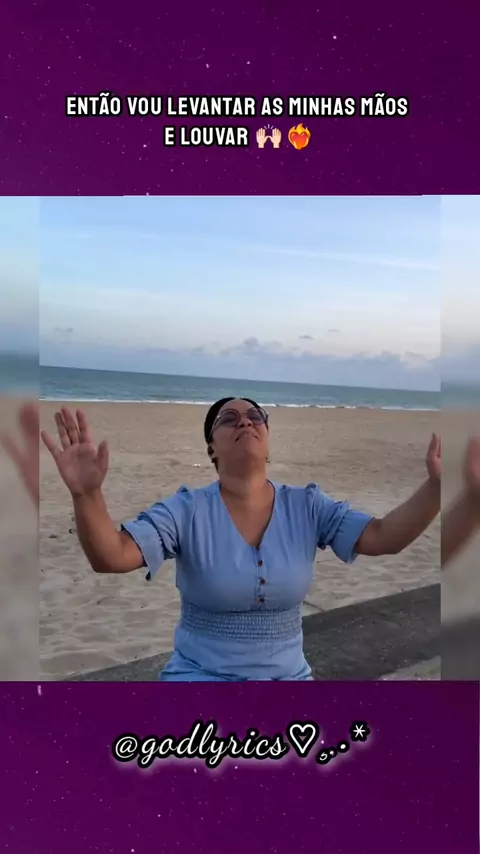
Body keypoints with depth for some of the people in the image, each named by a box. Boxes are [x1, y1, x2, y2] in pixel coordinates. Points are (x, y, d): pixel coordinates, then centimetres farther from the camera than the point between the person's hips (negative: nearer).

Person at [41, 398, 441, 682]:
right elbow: (111, 557, -24)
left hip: (287, 678, 3)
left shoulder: (307, 507, -6)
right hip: (201, 678, -2)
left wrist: (436, 484, -28)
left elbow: (384, 537, -13)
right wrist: (88, 494, -43)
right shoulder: (187, 511, -13)